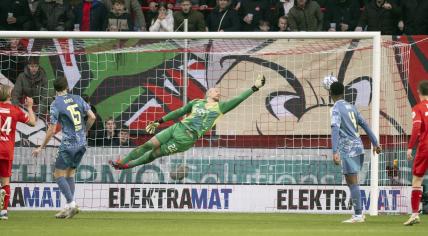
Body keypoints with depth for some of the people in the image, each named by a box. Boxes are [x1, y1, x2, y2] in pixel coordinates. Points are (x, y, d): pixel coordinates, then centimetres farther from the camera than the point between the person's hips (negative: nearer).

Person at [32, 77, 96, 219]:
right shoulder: (78, 99, 7)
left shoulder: (56, 104, -7)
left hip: (68, 144, -6)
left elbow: (52, 130, -9)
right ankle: (70, 207, 11)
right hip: (82, 143, 6)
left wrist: (41, 148, 0)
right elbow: (92, 117, 4)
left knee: (59, 174, 1)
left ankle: (71, 204, -13)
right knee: (70, 173, 16)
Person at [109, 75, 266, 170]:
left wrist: (254, 88, 1)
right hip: (177, 128, 3)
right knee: (148, 145, -3)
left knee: (155, 153, -6)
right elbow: (178, 112, 21)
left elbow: (238, 99, 4)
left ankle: (126, 165, 1)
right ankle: (121, 162, 7)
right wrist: (159, 122, 20)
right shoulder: (196, 102, 18)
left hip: (187, 138, -3)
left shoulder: (220, 107, 10)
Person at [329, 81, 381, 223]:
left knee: (352, 182, -6)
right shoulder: (351, 107, 15)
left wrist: (335, 152, -30)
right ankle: (359, 214, 14)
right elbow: (364, 125, 19)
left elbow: (335, 130, -23)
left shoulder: (336, 110, -9)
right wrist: (375, 143, 24)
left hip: (348, 150, -8)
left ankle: (358, 215, -6)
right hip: (358, 148, 8)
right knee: (351, 182, 16)